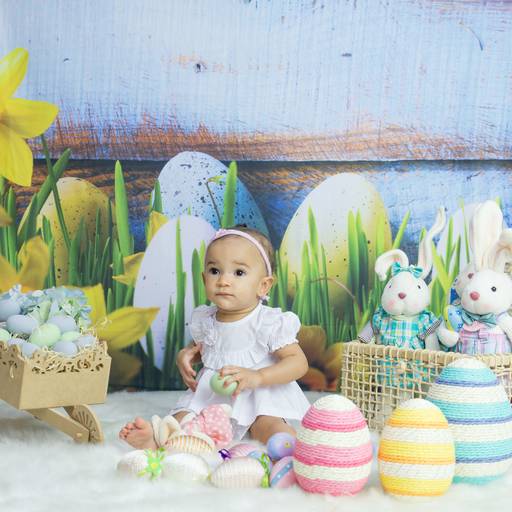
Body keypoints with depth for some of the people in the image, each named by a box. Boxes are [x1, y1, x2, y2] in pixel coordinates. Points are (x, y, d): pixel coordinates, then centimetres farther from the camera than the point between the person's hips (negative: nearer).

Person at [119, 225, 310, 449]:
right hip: (209, 394, 5)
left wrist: (257, 377, -30)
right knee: (183, 417, -18)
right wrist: (185, 355, 1)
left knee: (268, 424, -32)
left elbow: (299, 363, -16)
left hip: (258, 396, -5)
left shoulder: (270, 323, -13)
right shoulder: (204, 320, 5)